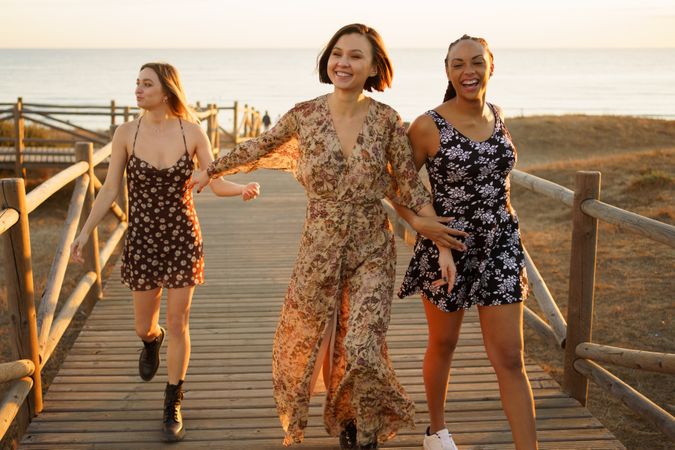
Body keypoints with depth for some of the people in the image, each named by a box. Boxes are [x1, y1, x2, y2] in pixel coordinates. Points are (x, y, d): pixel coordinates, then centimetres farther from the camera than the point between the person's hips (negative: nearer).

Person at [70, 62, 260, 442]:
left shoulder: (192, 132, -7)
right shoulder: (127, 133, -5)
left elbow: (217, 183, -6)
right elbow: (110, 190, -1)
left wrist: (243, 189, -26)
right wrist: (85, 231, -5)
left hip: (183, 239, -1)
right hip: (143, 240, 1)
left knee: (178, 324, 1)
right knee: (144, 325, 12)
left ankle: (173, 407, 18)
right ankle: (151, 340, 52)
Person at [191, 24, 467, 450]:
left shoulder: (387, 120, -8)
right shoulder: (304, 115, -5)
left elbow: (408, 182, -3)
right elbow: (260, 148, 11)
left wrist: (431, 223, -19)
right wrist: (212, 170, 20)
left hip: (373, 252, -2)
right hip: (319, 250, 2)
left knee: (362, 350, -11)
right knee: (303, 342, 13)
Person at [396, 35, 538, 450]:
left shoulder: (498, 117, 4)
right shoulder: (428, 126, -12)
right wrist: (439, 244, -17)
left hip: (500, 248, 3)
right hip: (447, 248, -3)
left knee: (510, 358, 1)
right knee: (443, 345, 16)